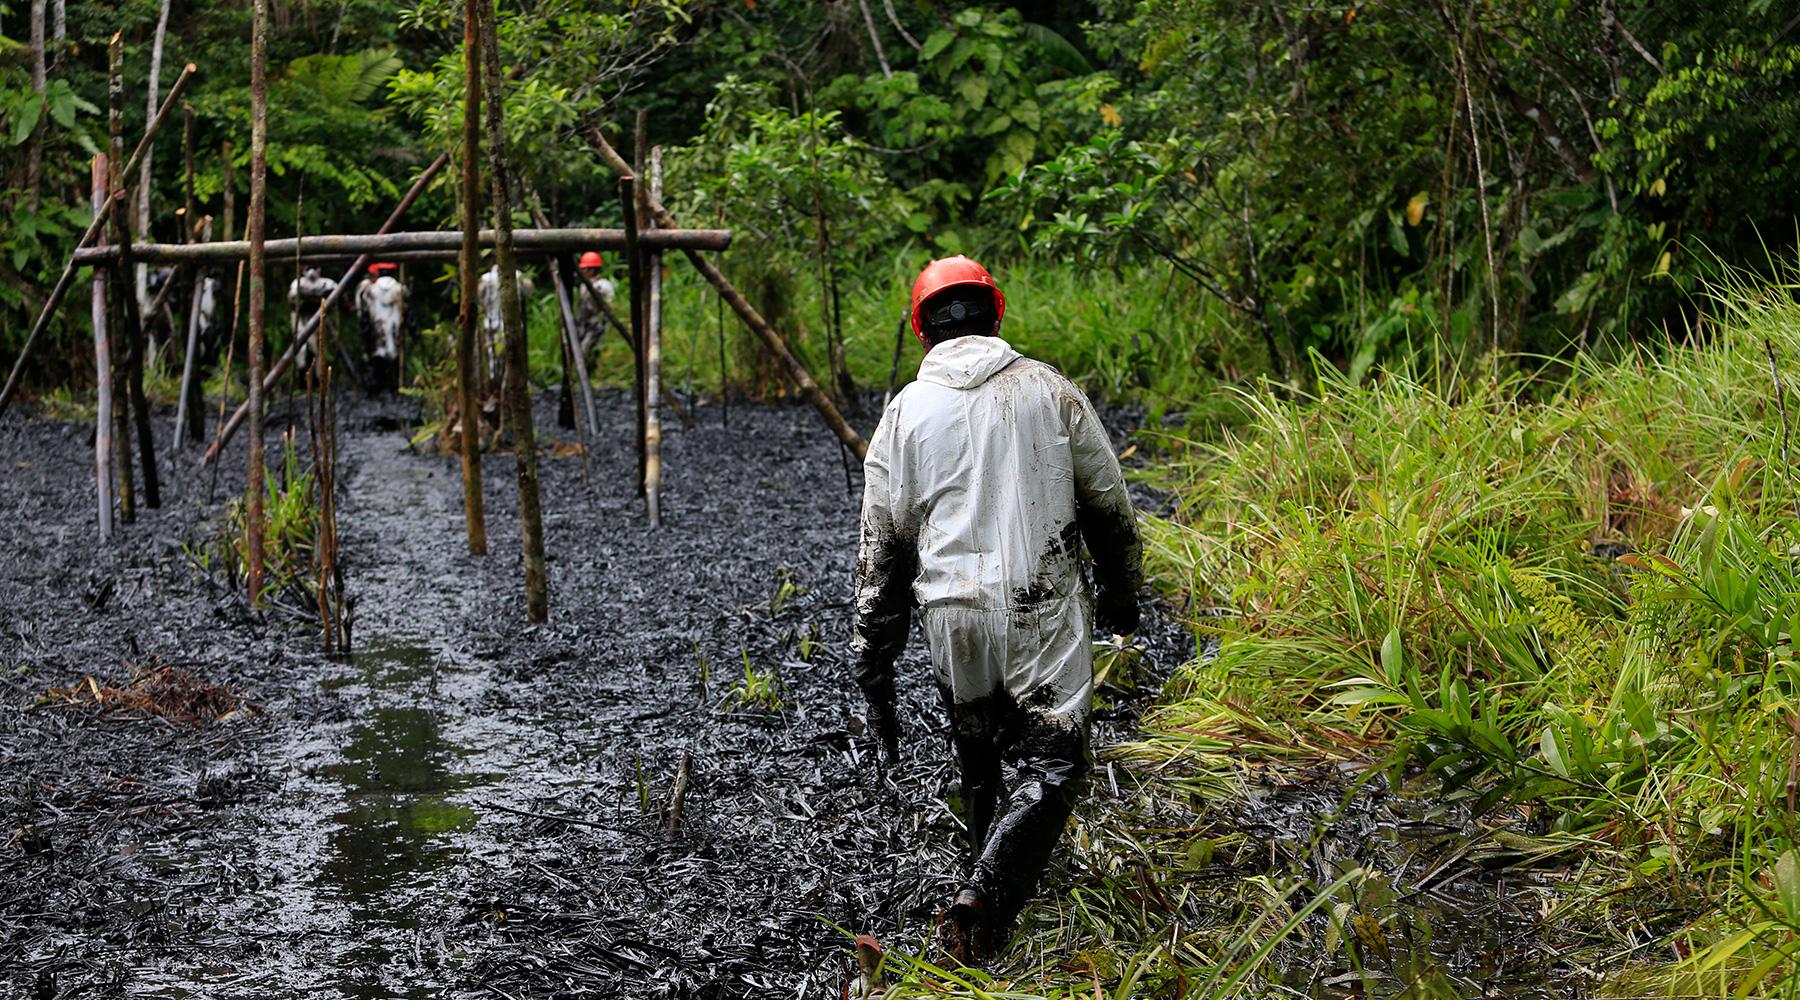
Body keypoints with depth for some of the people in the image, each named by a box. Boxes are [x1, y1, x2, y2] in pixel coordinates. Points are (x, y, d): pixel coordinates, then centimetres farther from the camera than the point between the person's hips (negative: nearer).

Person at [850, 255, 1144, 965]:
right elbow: (1109, 506, 10)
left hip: (951, 616, 2)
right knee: (1053, 766, -1)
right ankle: (983, 900, -19)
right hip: (1043, 611, -2)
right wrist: (1121, 596, 26)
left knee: (979, 763, 22)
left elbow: (881, 549, 5)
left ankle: (995, 884, 32)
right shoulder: (1048, 389, 4)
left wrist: (874, 669, 11)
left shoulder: (905, 413, 6)